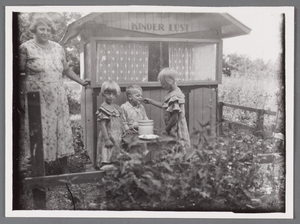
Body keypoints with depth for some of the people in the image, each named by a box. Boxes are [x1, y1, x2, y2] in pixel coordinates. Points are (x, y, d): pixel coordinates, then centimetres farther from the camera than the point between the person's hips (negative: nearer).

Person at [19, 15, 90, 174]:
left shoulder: (58, 48, 9)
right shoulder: (26, 48, -4)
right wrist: (20, 97, -8)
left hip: (57, 98, 4)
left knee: (61, 129, 5)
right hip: (37, 99, -4)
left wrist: (82, 82, 12)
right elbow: (19, 74, -4)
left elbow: (66, 70, 19)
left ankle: (64, 167, 15)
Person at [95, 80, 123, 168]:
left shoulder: (117, 108, 12)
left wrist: (122, 136, 13)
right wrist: (107, 139, -19)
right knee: (107, 161, -8)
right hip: (109, 138, -7)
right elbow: (102, 125, -15)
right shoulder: (103, 109, -11)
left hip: (118, 139, 7)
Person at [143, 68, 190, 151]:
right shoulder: (172, 93, 7)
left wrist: (167, 129, -9)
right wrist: (150, 101, 22)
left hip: (177, 131, -9)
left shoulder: (174, 97, -22)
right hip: (174, 129, 9)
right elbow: (165, 106, 21)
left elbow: (175, 117, -22)